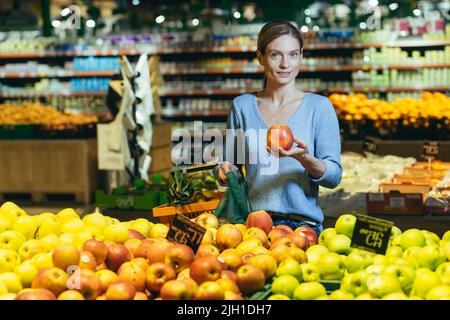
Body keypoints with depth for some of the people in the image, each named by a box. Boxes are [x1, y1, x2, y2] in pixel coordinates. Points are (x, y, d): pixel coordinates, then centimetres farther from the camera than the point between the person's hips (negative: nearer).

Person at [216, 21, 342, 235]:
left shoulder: (319, 106, 4)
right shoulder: (242, 106, 10)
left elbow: (334, 177, 0)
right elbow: (229, 161, 19)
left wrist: (304, 158, -19)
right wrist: (225, 171, -3)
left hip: (303, 225, -1)